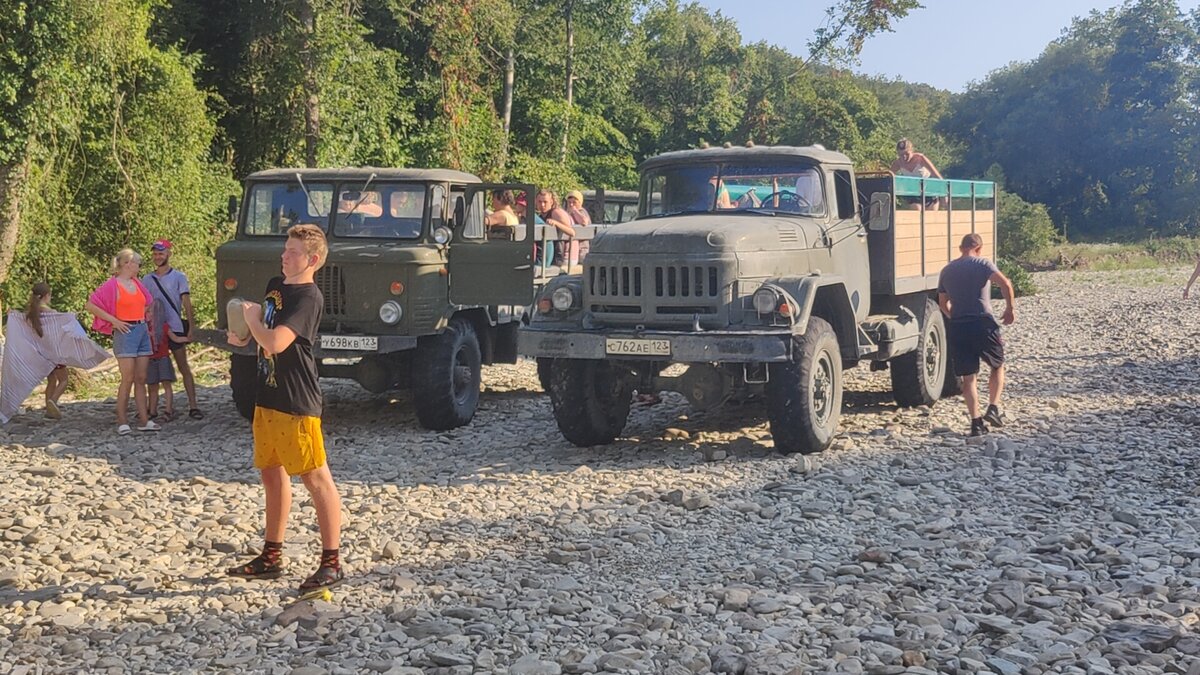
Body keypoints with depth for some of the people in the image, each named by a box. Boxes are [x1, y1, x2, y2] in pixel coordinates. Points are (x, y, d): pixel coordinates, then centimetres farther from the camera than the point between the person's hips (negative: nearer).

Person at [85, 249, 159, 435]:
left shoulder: (137, 283, 12)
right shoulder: (112, 285, -7)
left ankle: (144, 420, 9)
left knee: (141, 378, 7)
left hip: (142, 331, 7)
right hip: (125, 332, -7)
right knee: (128, 379, -7)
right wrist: (113, 320, -13)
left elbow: (148, 304, 30)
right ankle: (122, 421, 1)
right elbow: (90, 305, -12)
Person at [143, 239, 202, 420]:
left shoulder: (178, 277, 1)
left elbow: (186, 303, -2)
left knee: (184, 367, -2)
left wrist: (191, 328, -9)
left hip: (175, 329, -3)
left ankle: (193, 405, -3)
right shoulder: (147, 280, 10)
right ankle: (151, 407, 15)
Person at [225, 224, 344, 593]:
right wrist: (243, 335, 8)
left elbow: (276, 342, -28)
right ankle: (271, 558, 27)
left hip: (296, 403, -10)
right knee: (272, 474, 16)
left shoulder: (308, 298, -16)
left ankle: (331, 563, -1)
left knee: (316, 478, -5)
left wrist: (252, 318, -10)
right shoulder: (275, 285, 12)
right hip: (267, 397, 10)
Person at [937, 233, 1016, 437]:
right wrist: (1010, 308, -2)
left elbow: (943, 303, 19)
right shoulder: (983, 263, 0)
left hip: (957, 328, 3)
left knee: (968, 377, 7)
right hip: (983, 324, -3)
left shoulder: (947, 270, 14)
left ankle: (976, 422, 2)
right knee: (997, 366, 18)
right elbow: (1005, 284, -15)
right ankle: (993, 409, 7)